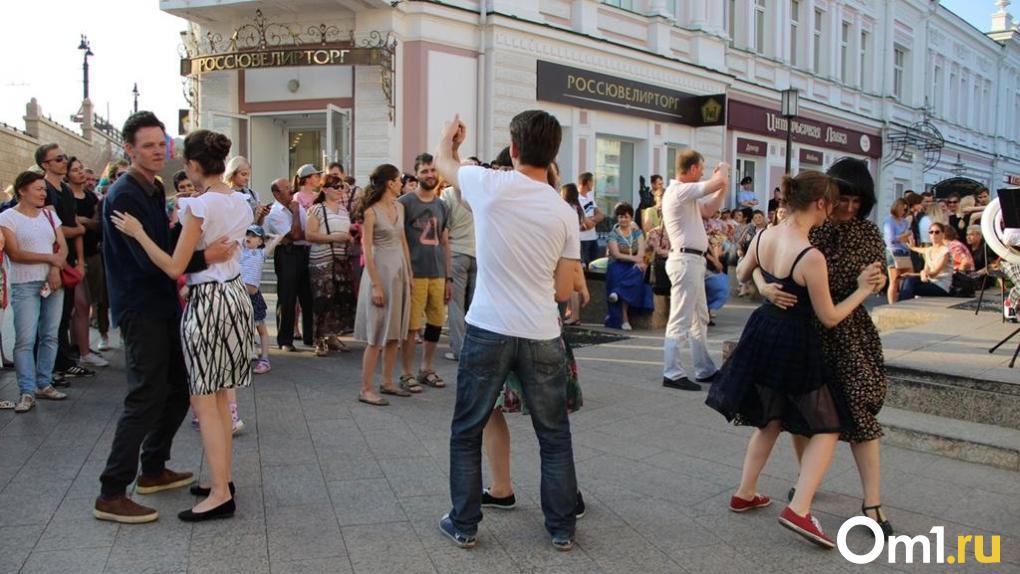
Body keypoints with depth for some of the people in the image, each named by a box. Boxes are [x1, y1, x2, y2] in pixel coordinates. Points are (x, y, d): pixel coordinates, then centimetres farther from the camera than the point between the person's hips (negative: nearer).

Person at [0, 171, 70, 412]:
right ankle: (27, 392, -5)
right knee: (25, 340, -8)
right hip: (25, 285, -5)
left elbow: (63, 247, 5)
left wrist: (55, 270, -12)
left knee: (50, 336, 6)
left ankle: (44, 384, 15)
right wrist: (50, 258, -12)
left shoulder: (49, 215, 12)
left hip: (54, 282, 5)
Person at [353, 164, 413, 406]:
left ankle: (387, 382, 22)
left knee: (395, 332, 11)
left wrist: (409, 273, 12)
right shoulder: (372, 212, -11)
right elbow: (367, 251, -14)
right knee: (376, 334, -5)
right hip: (381, 270, -7)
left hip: (400, 271, 7)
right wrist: (376, 285, -17)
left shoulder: (399, 207, 9)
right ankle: (366, 389, 2)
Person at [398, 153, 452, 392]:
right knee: (411, 326, -2)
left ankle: (427, 369, 25)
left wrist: (449, 277, 12)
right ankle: (407, 374, 9)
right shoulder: (405, 202, -3)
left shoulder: (442, 206, 13)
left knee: (436, 323, 9)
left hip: (437, 275, 5)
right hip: (414, 274, -5)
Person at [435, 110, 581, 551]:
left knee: (466, 432, 15)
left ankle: (464, 525, 23)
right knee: (555, 437, 15)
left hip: (488, 332, -1)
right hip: (542, 337, 2)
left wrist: (449, 135, 37)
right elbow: (565, 290, 4)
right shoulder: (564, 213, -1)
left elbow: (442, 161, 15)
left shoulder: (490, 185, -8)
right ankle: (562, 528, 24)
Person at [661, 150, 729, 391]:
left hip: (693, 260, 11)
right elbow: (720, 181, -18)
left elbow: (709, 209, 25)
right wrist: (723, 167, 3)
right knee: (681, 320, -9)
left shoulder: (687, 194, 18)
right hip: (685, 260, -11)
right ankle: (672, 373, -5)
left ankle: (705, 370, 25)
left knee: (700, 319, 16)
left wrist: (723, 186, 18)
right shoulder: (679, 191, -15)